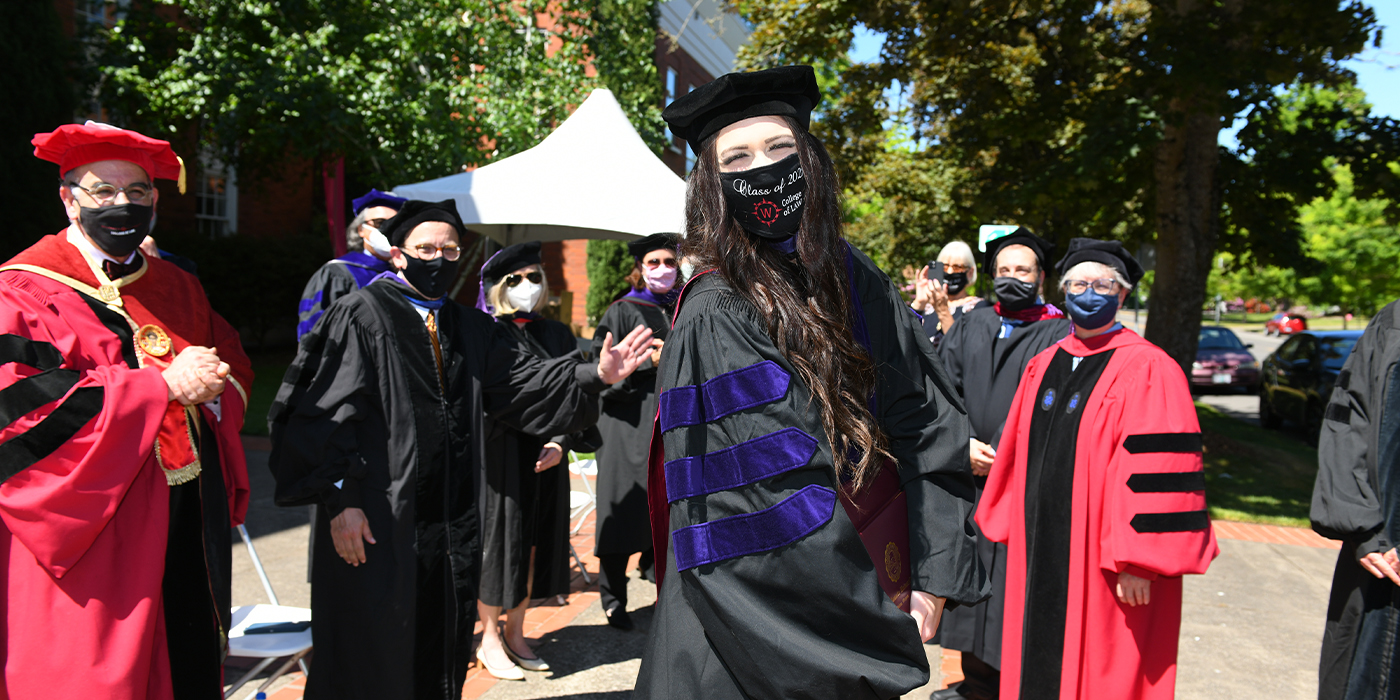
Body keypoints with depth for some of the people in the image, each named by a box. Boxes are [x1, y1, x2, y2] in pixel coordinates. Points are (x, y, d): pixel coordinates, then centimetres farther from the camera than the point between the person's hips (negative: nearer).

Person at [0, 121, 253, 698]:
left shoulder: (177, 289, 14)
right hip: (91, 534, -5)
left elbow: (235, 366, 17)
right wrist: (161, 386, -19)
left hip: (189, 524, 6)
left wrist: (211, 385, -8)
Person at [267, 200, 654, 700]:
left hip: (453, 528, 6)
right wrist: (339, 499, -19)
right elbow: (326, 413, -12)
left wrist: (595, 374, -11)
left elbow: (524, 381, 5)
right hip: (375, 527, -6)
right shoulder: (360, 315, -6)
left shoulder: (471, 330, 13)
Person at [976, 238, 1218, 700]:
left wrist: (1137, 561, -17)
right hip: (1039, 553, 6)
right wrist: (1010, 529, 14)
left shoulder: (1147, 370, -9)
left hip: (1101, 562, -6)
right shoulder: (1042, 367, 10)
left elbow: (1160, 474, -14)